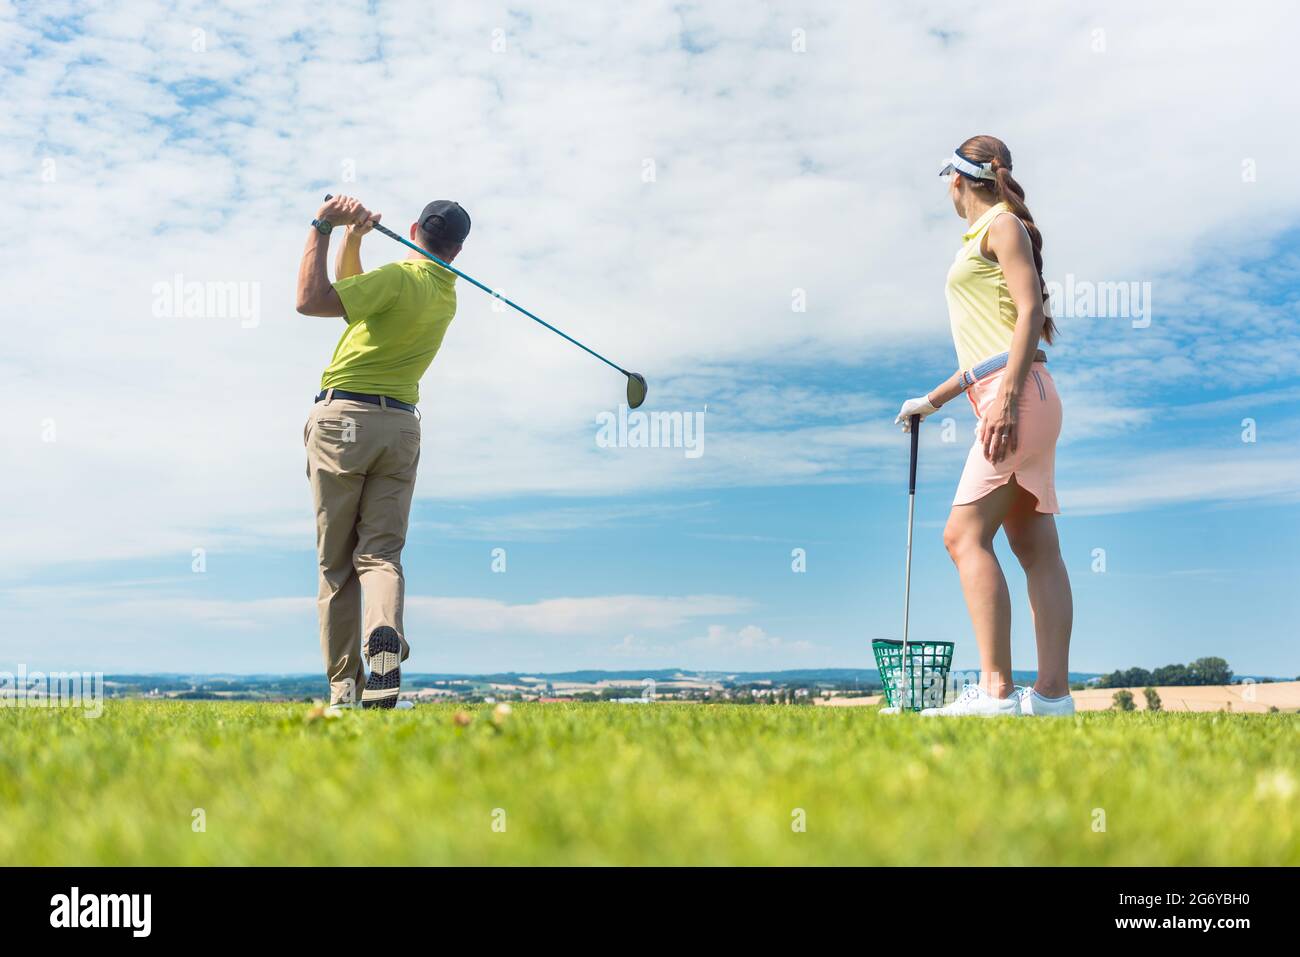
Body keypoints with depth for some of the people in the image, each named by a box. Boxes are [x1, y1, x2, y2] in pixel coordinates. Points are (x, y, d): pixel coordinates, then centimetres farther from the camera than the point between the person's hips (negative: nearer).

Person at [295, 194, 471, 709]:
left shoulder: (399, 278, -9)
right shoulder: (447, 295, 14)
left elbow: (311, 300, -17)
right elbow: (351, 291, 22)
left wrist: (323, 229, -9)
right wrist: (352, 238, 9)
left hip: (344, 417, -5)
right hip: (403, 425, 5)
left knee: (336, 563, 2)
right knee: (381, 553, 1)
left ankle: (343, 687, 3)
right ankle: (385, 639, -28)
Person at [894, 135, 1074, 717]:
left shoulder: (1002, 226, 1)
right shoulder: (980, 239, 27)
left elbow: (1031, 310, -12)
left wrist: (1006, 396, -22)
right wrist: (933, 400, 34)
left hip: (1019, 396, -9)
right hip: (1003, 402, 9)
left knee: (965, 535, -16)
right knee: (1036, 548, 2)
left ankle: (996, 690, -21)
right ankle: (1052, 693, 0)